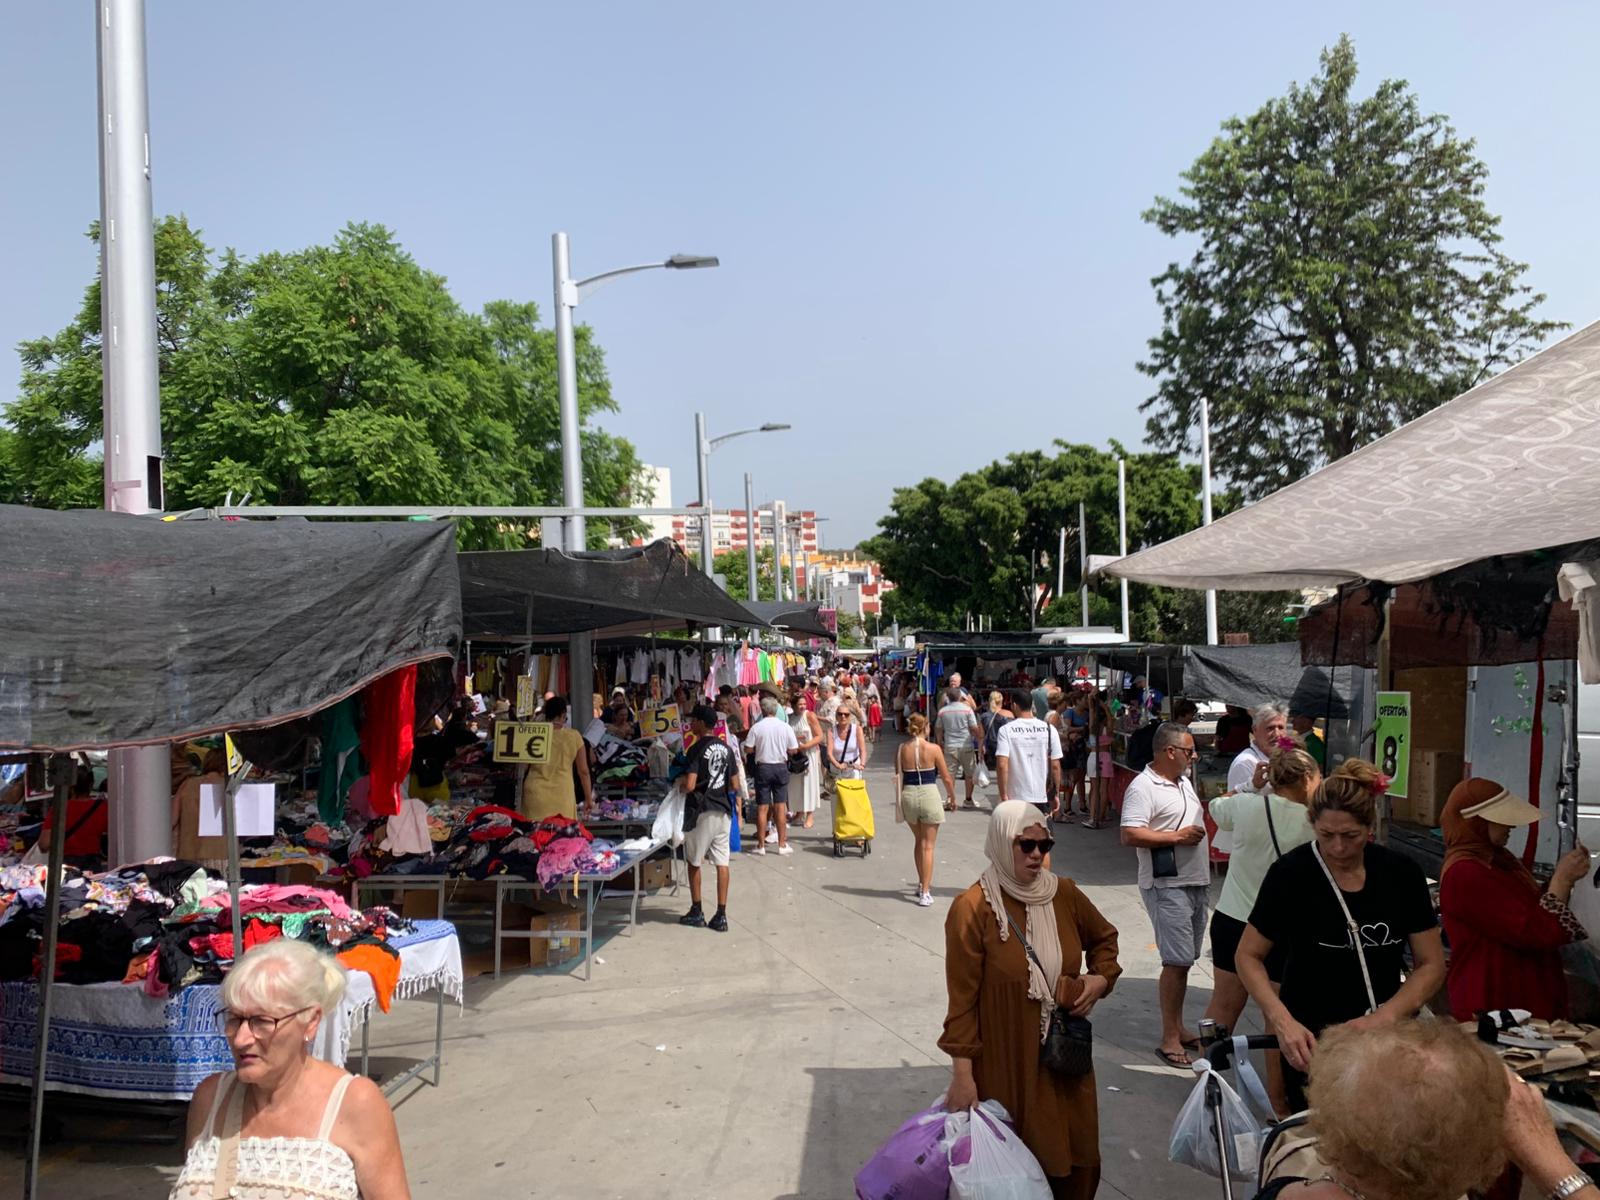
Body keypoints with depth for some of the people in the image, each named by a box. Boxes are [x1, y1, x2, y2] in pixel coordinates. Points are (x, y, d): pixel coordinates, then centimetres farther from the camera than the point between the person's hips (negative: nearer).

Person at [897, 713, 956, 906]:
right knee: (928, 846, 3)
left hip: (908, 795, 3)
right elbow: (946, 778, -3)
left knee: (918, 841, 23)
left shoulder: (902, 750, 0)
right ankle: (925, 892, 0)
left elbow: (898, 778, 5)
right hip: (929, 795, -3)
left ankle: (922, 884, 33)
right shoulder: (933, 749, -9)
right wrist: (952, 798, 12)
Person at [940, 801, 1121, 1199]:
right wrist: (962, 1074, -14)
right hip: (1005, 1061, -4)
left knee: (1075, 1151, 14)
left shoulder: (1065, 894, -2)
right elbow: (962, 999, -14)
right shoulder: (972, 909, -16)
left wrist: (1101, 977, 1)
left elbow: (1104, 937, 19)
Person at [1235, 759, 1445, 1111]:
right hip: (1311, 1043, -2)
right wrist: (1283, 1021, -19)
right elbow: (1248, 956, -4)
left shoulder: (1401, 874, -3)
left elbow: (1431, 964, 1)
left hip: (1384, 1039, 2)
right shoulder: (1290, 874, -10)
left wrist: (1383, 1017, -14)